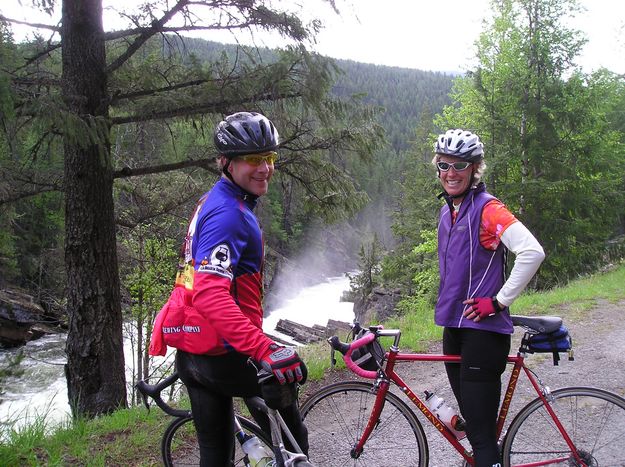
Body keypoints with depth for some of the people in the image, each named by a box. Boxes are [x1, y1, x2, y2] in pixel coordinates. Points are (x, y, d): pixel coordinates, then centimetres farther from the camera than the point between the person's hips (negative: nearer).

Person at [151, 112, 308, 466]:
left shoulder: (216, 203, 14)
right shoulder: (229, 213, -20)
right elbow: (210, 293, -33)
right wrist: (263, 349, -42)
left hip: (192, 350, 10)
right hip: (220, 352, -10)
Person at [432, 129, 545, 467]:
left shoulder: (487, 208, -12)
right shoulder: (447, 213, 14)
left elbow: (532, 252, -24)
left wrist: (499, 301, -18)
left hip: (482, 330, -8)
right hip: (454, 328, 8)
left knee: (482, 432, -5)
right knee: (471, 423, 17)